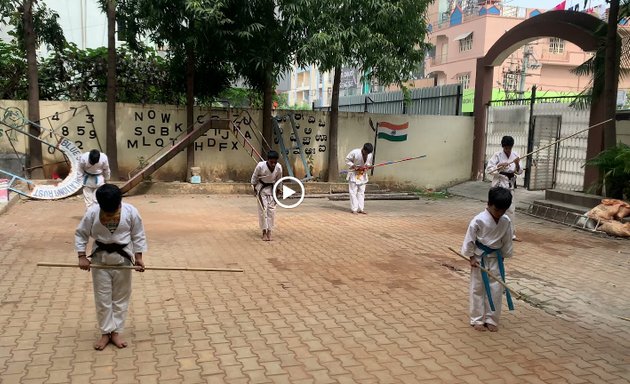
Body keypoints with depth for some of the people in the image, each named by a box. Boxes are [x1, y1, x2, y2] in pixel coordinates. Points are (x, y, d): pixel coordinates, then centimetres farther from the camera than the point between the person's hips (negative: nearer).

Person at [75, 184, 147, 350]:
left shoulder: (131, 212, -17)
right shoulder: (92, 213, -16)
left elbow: (138, 236, -5)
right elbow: (80, 234, -3)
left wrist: (138, 257, -8)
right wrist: (82, 256, -10)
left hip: (123, 260, 0)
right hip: (100, 260, 0)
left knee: (121, 297, 9)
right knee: (102, 298, 7)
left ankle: (115, 332, 23)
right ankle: (105, 332, 22)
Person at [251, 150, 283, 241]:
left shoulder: (279, 167, -21)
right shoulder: (260, 166, -28)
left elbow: (278, 179, -2)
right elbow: (254, 177, -10)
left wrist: (279, 190, 6)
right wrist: (254, 188, -4)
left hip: (272, 188, 2)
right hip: (261, 188, -2)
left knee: (271, 210, 0)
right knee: (263, 209, -5)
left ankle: (269, 231, 10)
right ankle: (264, 232, 3)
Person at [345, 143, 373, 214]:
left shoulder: (370, 155, -7)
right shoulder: (355, 152, -23)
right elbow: (347, 160, -13)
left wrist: (367, 166, -11)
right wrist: (356, 167, -23)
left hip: (363, 175, 5)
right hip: (353, 174, -5)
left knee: (361, 192, 8)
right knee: (353, 192, -4)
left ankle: (361, 208, 14)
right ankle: (354, 209, 0)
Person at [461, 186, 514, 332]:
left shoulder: (506, 221, -6)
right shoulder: (479, 220, -18)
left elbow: (507, 242, 5)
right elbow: (469, 240, -10)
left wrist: (503, 257, 7)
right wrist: (472, 257, -9)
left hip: (495, 259, 3)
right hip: (479, 258, -3)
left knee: (496, 290, 7)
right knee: (478, 289, 6)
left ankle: (491, 319, 20)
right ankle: (477, 320, 17)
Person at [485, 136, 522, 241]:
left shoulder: (515, 155, 3)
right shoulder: (497, 155, -9)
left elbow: (519, 172, 2)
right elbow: (488, 169, -14)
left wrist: (517, 164, -17)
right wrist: (499, 166, -27)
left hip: (510, 184, 5)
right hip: (499, 183, -5)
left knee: (510, 209, 13)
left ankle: (511, 234, 23)